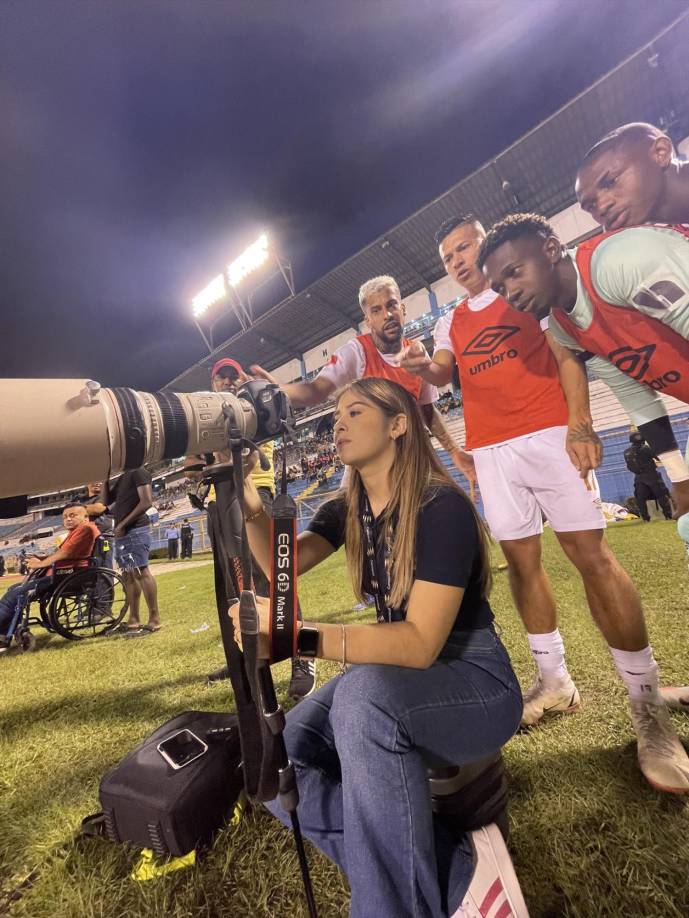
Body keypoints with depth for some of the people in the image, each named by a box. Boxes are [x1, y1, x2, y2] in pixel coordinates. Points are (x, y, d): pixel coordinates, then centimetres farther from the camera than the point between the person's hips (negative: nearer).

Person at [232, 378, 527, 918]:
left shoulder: (442, 506, -20)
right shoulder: (349, 510, 3)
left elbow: (421, 643, -28)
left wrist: (300, 637, -39)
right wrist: (251, 507, -25)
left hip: (475, 683, -6)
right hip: (395, 680, 7)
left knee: (363, 693, -36)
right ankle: (456, 873, -6)